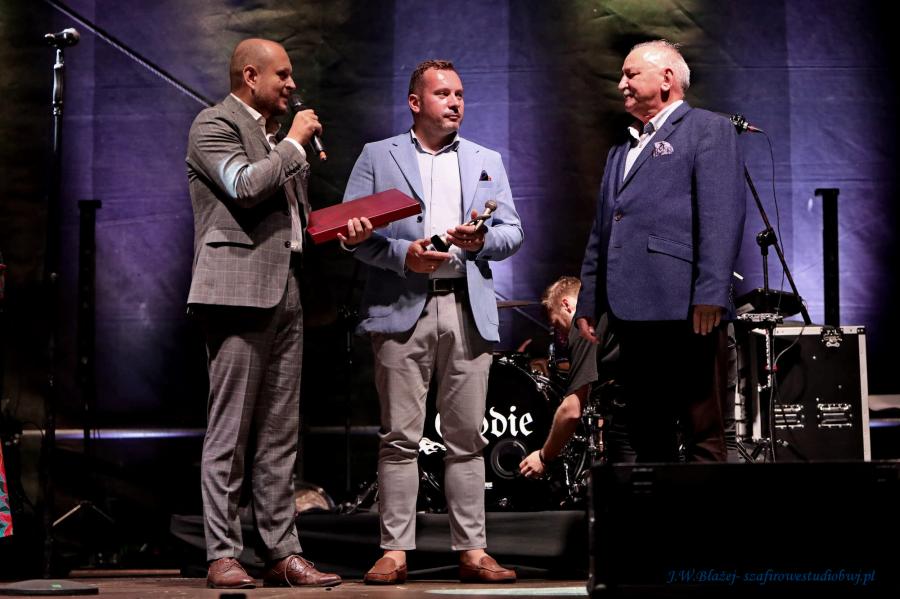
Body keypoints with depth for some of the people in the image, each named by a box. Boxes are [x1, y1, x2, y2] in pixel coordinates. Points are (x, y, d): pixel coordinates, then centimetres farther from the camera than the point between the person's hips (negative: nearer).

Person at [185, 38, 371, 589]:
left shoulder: (277, 135, 24)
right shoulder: (215, 125, -2)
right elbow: (246, 186, -18)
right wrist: (296, 143, -6)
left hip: (286, 291, 8)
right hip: (239, 290, -8)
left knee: (280, 435, 7)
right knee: (230, 429, -6)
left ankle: (283, 553, 10)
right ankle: (223, 555, -2)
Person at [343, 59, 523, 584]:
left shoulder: (487, 161, 19)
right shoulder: (377, 157, 11)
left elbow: (513, 234, 14)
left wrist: (481, 239, -7)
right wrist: (403, 255, -12)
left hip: (468, 309, 2)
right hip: (402, 309, -2)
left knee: (467, 437, 2)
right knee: (401, 437, -3)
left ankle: (473, 551, 6)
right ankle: (395, 551, 1)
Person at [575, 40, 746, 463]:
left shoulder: (707, 129, 3)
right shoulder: (621, 152, 26)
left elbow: (722, 216, -9)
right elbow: (600, 233, 25)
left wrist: (711, 294, -19)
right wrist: (588, 301, 16)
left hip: (684, 306, -8)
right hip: (632, 309, 8)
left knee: (702, 433, -7)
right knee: (646, 435, 9)